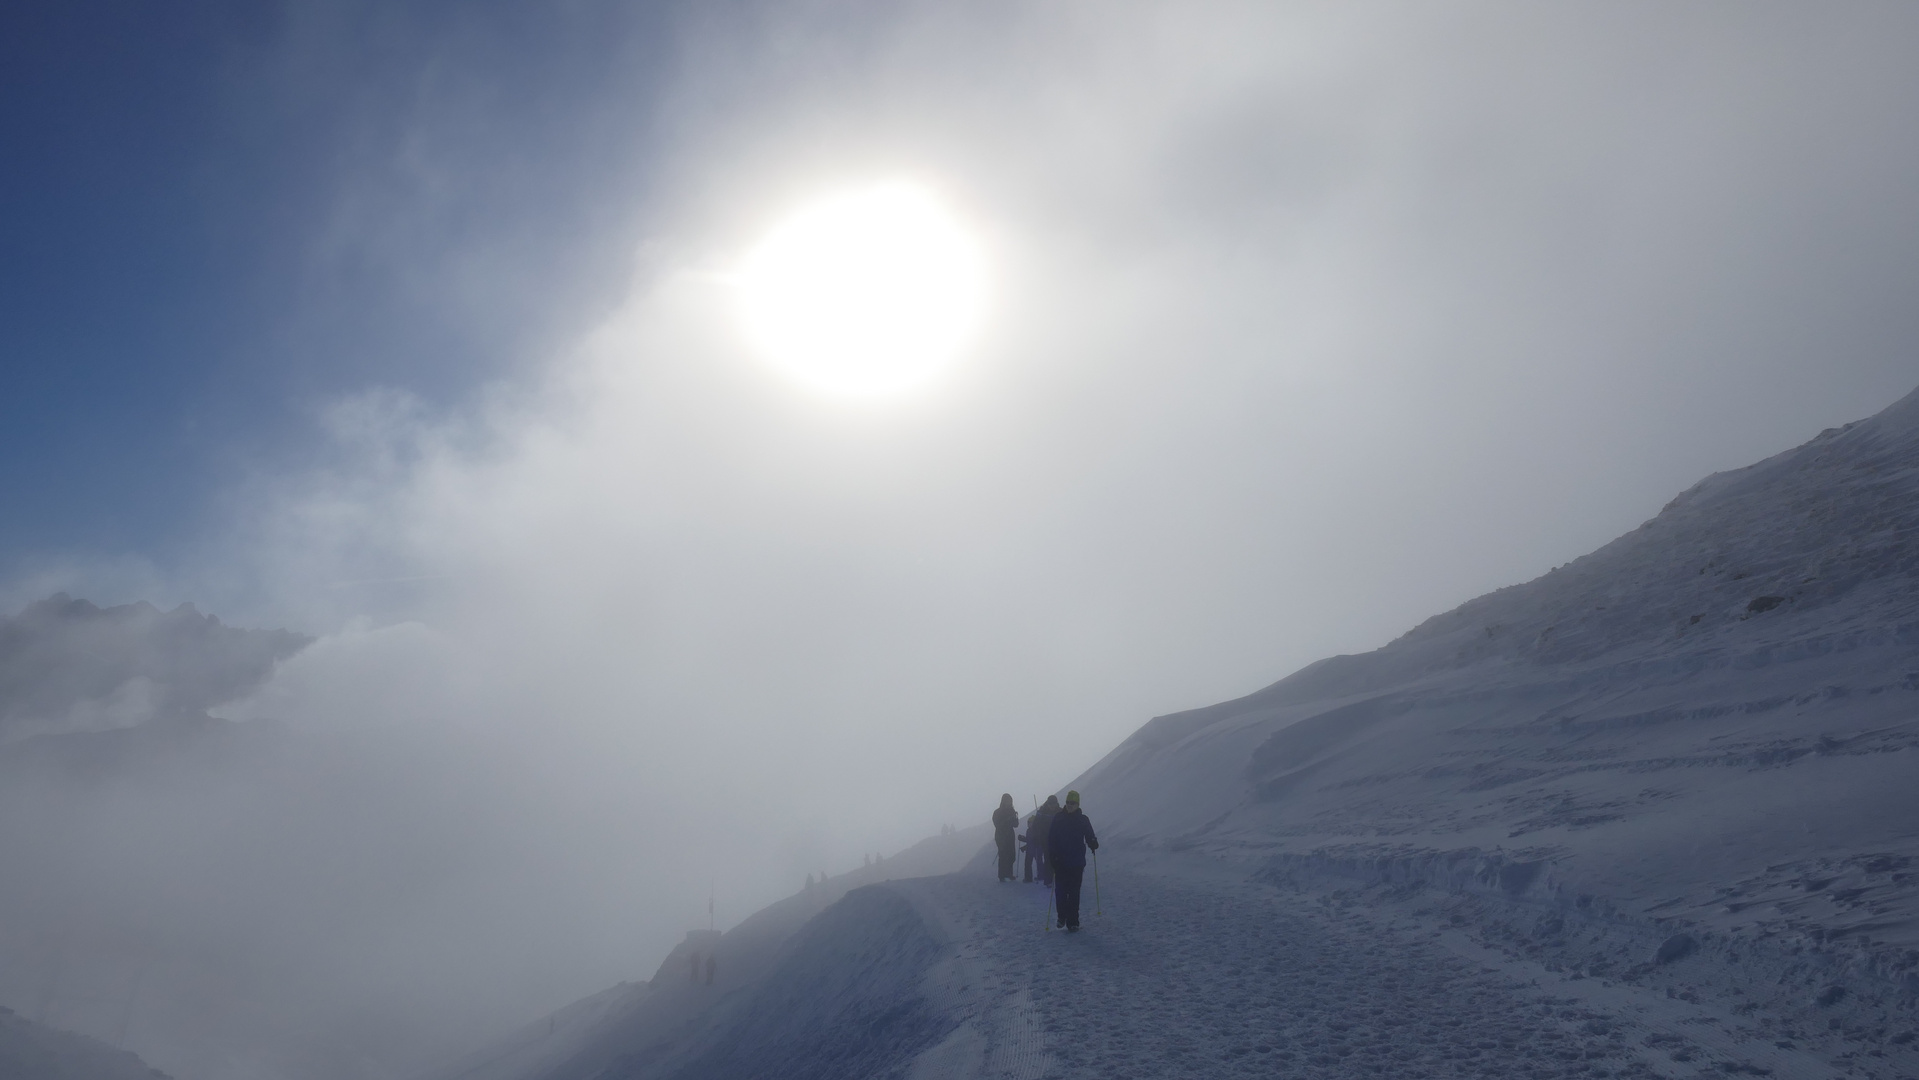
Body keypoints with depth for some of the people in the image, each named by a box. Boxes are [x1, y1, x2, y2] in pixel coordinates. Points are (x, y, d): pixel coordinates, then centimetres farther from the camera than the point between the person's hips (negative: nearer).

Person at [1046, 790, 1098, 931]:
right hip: (1060, 862, 0)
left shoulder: (1083, 820, 1)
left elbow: (1089, 837, 5)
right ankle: (1062, 916, 23)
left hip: (1077, 863, 0)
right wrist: (1052, 857, -11)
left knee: (1074, 893, 0)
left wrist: (1093, 844, -16)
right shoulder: (1057, 818, -1)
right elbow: (1050, 839, -3)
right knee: (1060, 891, 2)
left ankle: (1073, 921, 6)